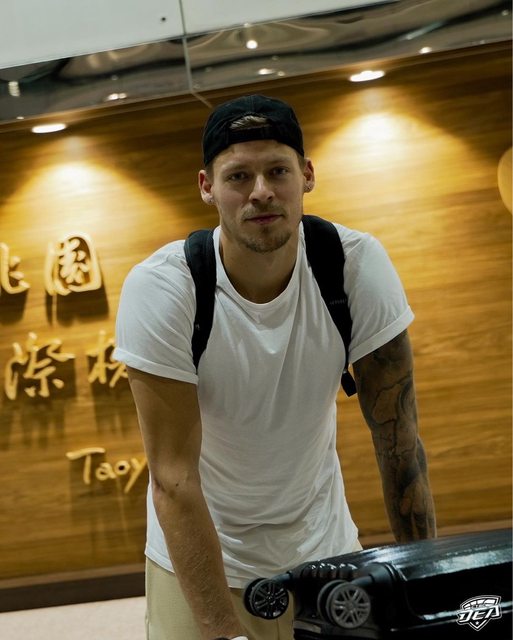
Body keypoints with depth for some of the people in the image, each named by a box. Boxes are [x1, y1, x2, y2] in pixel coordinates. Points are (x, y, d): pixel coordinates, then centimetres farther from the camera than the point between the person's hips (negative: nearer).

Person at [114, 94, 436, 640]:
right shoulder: (160, 289, -24)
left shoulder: (359, 265, -18)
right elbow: (174, 478, -24)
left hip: (324, 548, 2)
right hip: (200, 552, -2)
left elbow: (398, 441, -13)